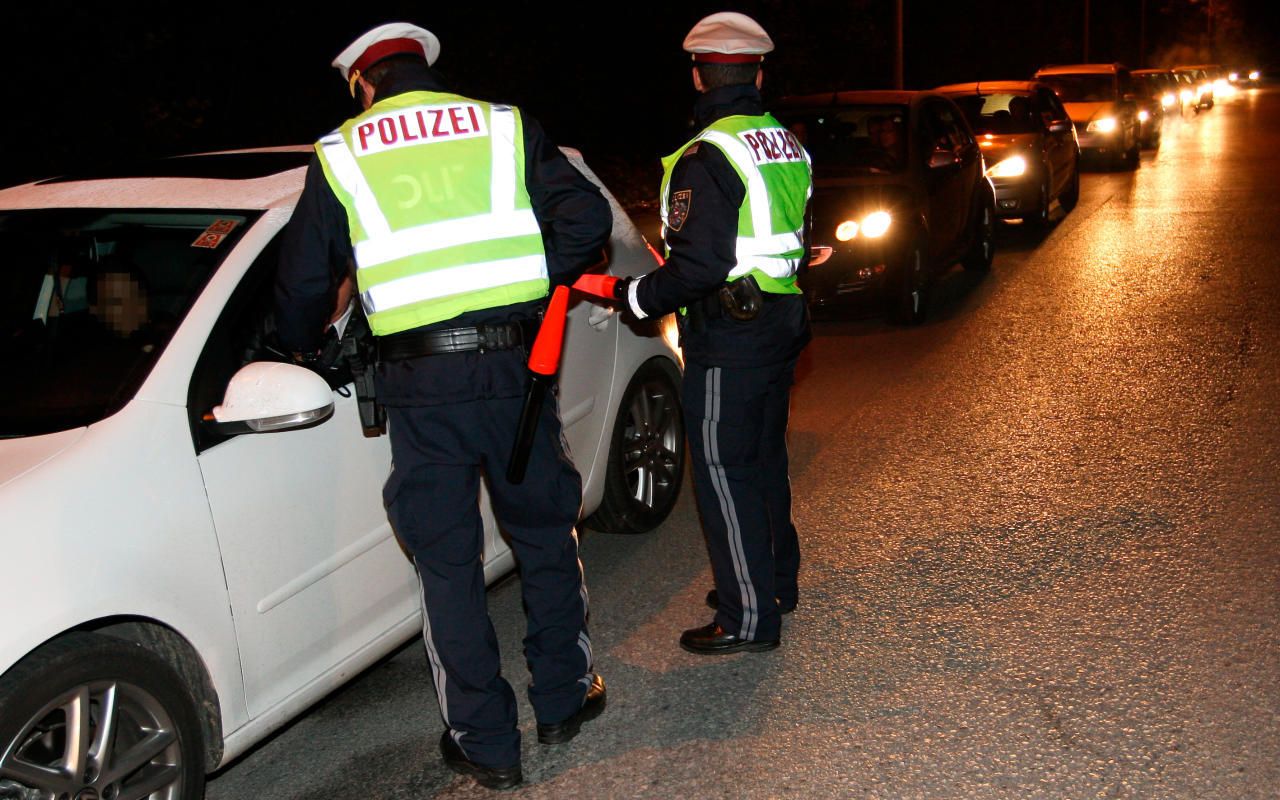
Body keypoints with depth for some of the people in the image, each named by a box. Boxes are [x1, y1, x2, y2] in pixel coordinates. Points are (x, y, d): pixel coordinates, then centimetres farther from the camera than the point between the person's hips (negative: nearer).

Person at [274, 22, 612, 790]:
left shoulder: (341, 156, 7)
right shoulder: (505, 127, 8)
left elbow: (302, 283, 11)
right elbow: (588, 217, 0)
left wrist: (304, 352, 29)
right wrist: (535, 282, 13)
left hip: (418, 383, -1)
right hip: (512, 367, 1)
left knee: (448, 562, 8)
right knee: (545, 531, 18)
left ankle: (486, 743, 15)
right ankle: (564, 698, 30)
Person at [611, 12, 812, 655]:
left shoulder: (707, 157, -18)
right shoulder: (788, 146, 9)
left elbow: (701, 263, -25)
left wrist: (638, 296, -13)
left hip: (728, 339, -9)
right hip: (781, 324, 9)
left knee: (723, 474, -1)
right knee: (763, 459, 21)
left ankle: (749, 617, 5)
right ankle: (776, 581, 35)